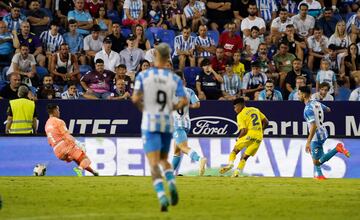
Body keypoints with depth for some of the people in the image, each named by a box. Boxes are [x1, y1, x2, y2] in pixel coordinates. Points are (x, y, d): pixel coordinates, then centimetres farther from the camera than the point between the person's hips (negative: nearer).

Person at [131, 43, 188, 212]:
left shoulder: (143, 76, -4)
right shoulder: (174, 79, 1)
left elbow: (135, 99, -12)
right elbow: (184, 101, -7)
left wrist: (142, 108, 9)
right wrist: (172, 108, 12)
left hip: (150, 123, -3)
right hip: (168, 123, 3)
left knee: (154, 163, -6)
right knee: (163, 159, 21)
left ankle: (162, 196, -26)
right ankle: (172, 184, -8)